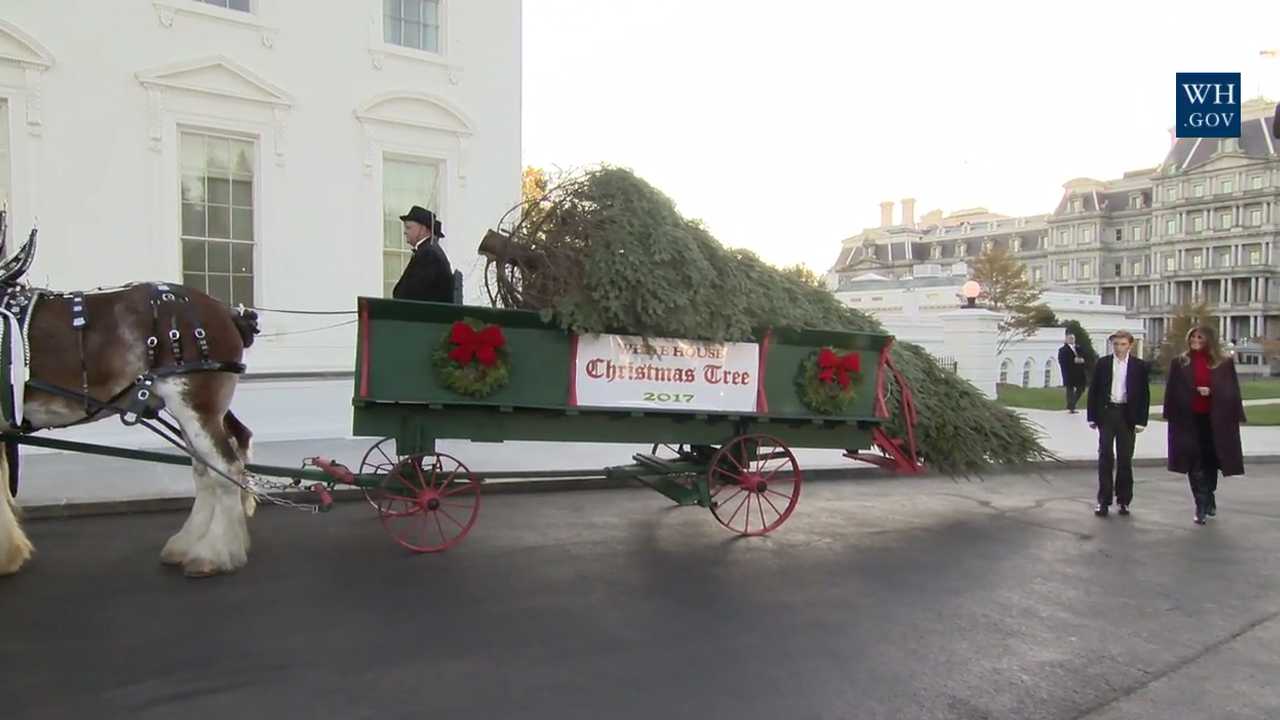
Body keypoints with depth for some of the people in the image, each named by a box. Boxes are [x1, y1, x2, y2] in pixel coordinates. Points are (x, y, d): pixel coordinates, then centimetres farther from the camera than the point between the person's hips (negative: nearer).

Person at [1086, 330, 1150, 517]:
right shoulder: (1102, 363, 3)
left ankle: (1124, 500, 16)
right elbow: (1094, 390, 4)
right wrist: (1092, 417, 0)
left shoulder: (1139, 366, 1)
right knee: (1105, 458, 1)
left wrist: (1141, 420, -5)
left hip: (1127, 415, 0)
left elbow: (1145, 394, 1)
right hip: (1106, 413, 0)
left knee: (1125, 459, 6)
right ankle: (1104, 500, 5)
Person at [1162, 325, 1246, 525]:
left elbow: (1232, 390, 3)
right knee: (1195, 464, -2)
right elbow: (1172, 391, 2)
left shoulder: (1224, 363, 3)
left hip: (1214, 419, 1)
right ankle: (1202, 505, 1)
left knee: (1211, 461, 12)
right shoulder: (1180, 362, 3)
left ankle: (1207, 499, 32)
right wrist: (1171, 416, -7)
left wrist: (1212, 391, -13)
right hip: (1189, 419, -1)